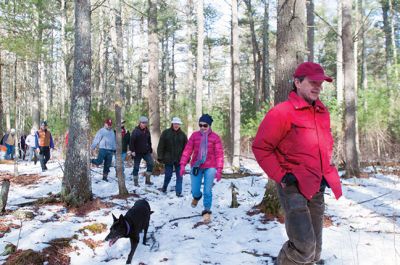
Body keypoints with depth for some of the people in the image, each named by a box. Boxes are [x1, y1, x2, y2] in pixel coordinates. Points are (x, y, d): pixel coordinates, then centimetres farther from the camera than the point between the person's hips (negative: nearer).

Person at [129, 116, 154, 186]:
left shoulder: (147, 131, 8)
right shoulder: (135, 131, -10)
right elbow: (131, 141, -14)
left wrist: (150, 149, 16)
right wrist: (132, 150, -19)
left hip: (146, 151, 5)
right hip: (137, 152, -5)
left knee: (151, 163, -8)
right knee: (136, 167, 3)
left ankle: (147, 180, 1)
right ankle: (136, 181, 15)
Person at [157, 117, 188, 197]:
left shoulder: (182, 134, 3)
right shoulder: (166, 133, -3)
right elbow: (161, 146, -4)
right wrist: (160, 157, -8)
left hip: (179, 159, 2)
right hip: (168, 159, -1)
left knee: (179, 176, 2)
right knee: (168, 175, 8)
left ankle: (178, 192, 11)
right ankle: (164, 187, 33)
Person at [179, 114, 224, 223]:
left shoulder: (215, 137, -5)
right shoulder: (194, 135, 2)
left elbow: (219, 154, -6)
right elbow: (187, 150, 1)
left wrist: (219, 170, -12)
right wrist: (183, 164, -5)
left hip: (210, 167, -2)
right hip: (196, 166, 2)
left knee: (207, 191, -4)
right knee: (195, 191, 5)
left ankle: (207, 211, 15)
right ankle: (197, 197, 42)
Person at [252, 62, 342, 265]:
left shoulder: (323, 113, 10)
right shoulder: (282, 112, -12)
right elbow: (260, 147, -10)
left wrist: (326, 173, 14)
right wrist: (281, 176, -14)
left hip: (317, 189, 7)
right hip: (293, 187, -7)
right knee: (304, 247, -18)